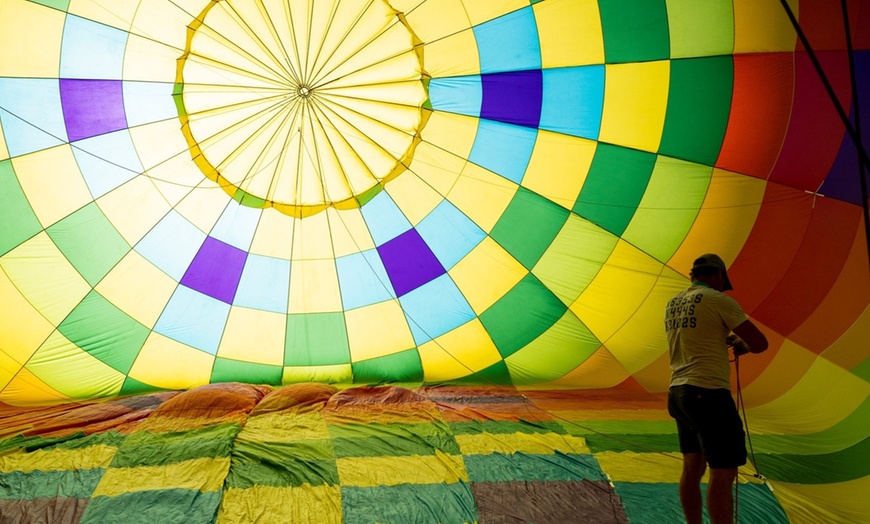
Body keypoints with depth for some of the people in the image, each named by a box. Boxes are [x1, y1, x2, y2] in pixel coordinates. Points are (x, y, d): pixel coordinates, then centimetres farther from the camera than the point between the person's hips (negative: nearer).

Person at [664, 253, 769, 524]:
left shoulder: (672, 304, 14)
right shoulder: (719, 301, -7)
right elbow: (760, 343, -6)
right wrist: (743, 345, 14)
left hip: (678, 392, 8)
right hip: (709, 393, -8)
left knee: (693, 467, 16)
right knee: (723, 473, -5)